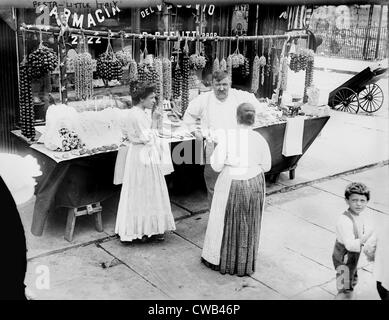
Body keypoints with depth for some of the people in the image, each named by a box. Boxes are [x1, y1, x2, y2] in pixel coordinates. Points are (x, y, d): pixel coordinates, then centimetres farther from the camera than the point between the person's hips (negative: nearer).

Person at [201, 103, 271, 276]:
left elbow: (216, 166, -14)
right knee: (248, 225, 16)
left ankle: (219, 259, 30)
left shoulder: (227, 137, -16)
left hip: (230, 185, -2)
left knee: (225, 221, 16)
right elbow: (266, 166, 2)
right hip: (253, 184, 2)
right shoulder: (260, 140, -9)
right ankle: (245, 265, 28)